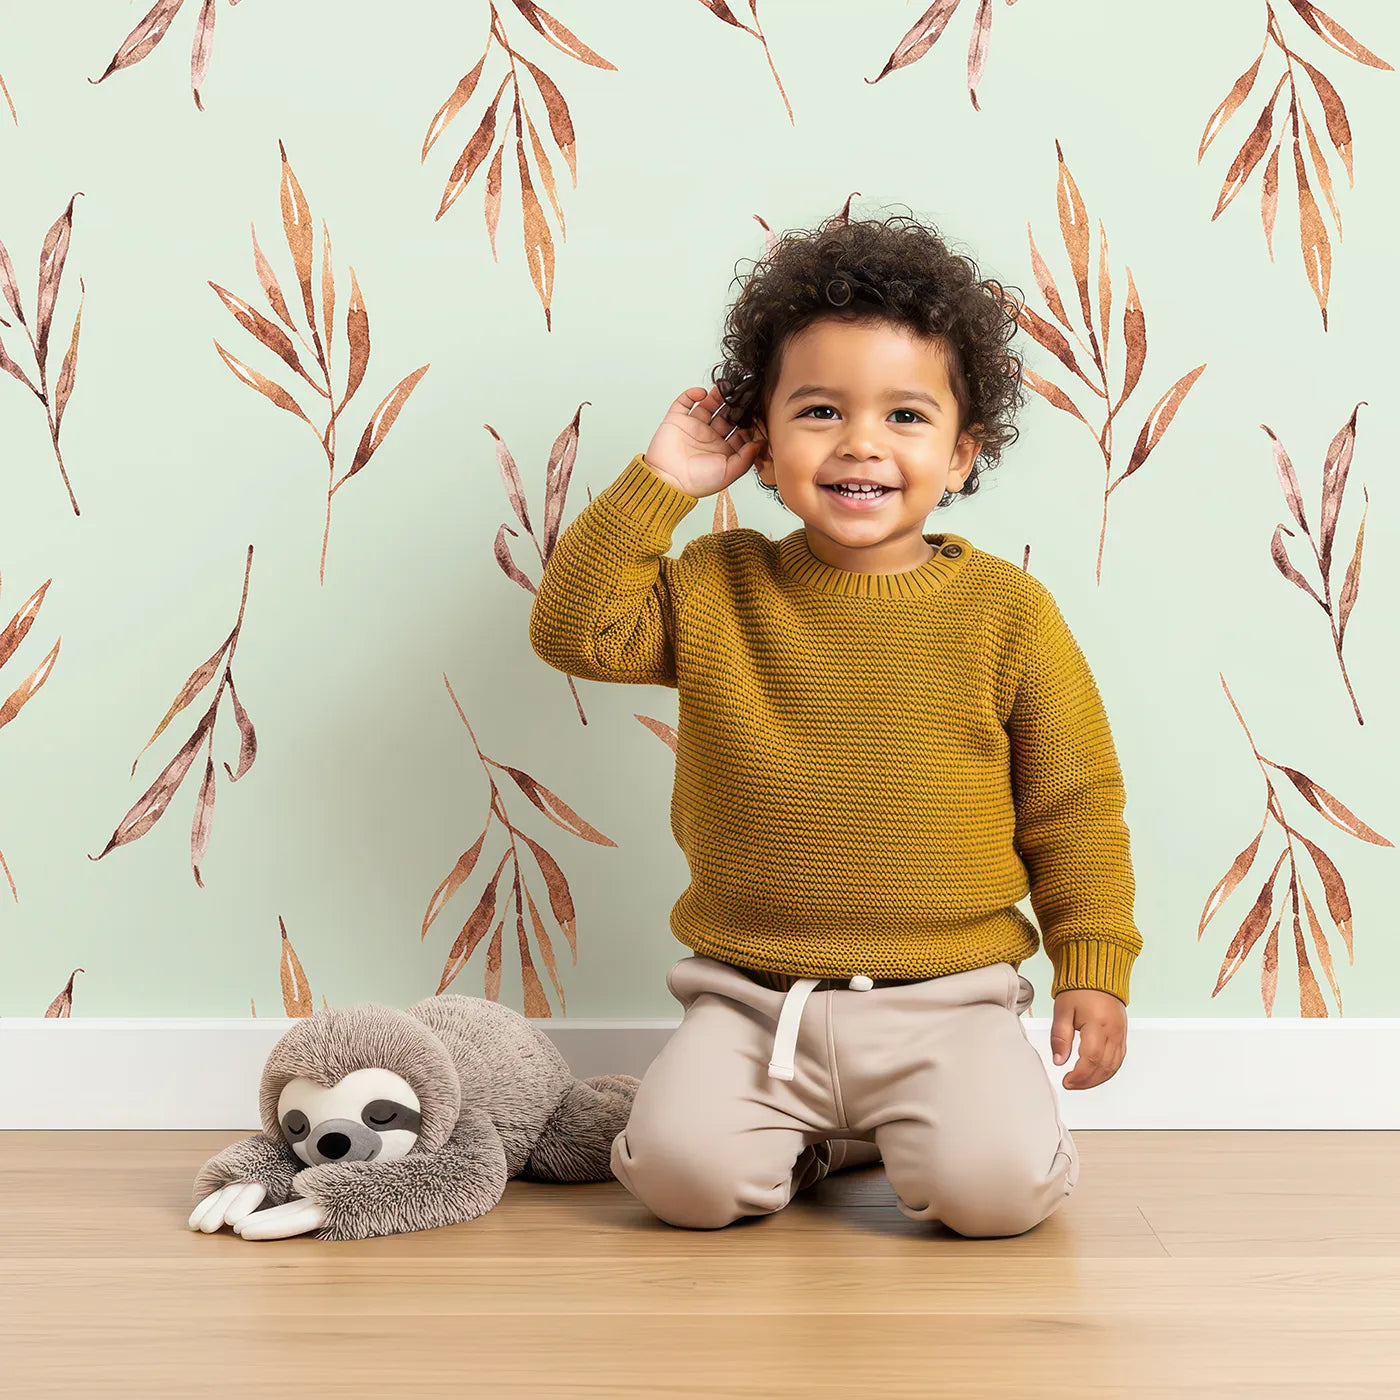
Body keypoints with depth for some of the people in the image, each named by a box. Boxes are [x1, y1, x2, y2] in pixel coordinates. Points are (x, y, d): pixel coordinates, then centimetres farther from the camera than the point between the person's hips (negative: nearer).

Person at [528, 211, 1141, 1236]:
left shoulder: (1006, 611, -2)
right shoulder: (717, 590, 3)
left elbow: (1073, 804, 4)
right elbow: (575, 629, -5)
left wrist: (1094, 967, 2)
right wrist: (658, 484, -8)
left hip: (944, 1000, -1)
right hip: (750, 998, 2)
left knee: (994, 1187, -24)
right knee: (683, 1169, -20)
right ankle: (820, 1134, 12)